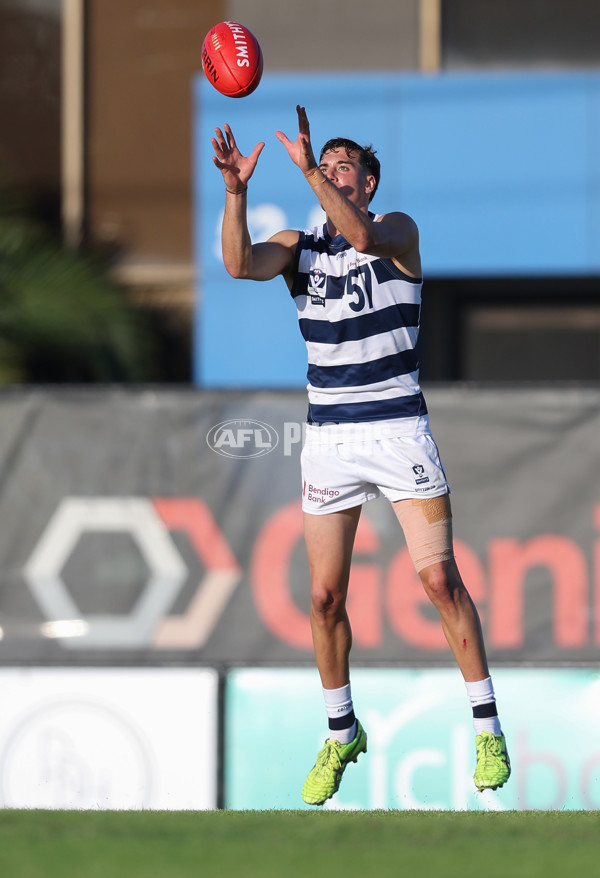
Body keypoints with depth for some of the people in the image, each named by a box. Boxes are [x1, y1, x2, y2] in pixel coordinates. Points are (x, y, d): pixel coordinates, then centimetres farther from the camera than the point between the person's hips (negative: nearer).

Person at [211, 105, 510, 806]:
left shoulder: (398, 230, 0)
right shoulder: (299, 246, 9)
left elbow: (363, 236, -24)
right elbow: (240, 263, -12)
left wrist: (308, 168, -32)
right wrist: (235, 191, -26)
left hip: (399, 430, -3)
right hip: (328, 438, 3)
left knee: (440, 581, -7)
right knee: (325, 597, 2)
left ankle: (487, 728, 2)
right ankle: (342, 735, 17)